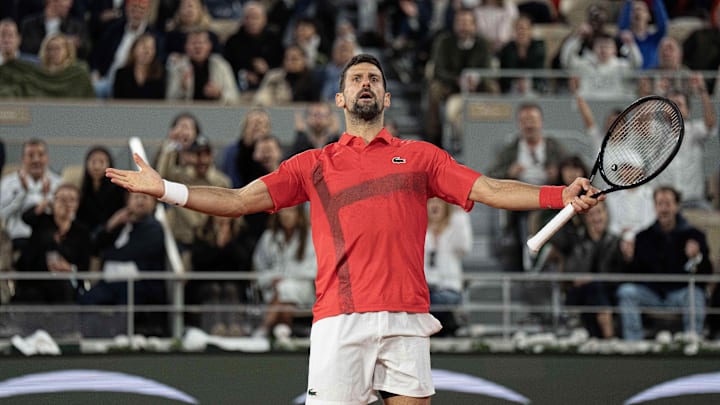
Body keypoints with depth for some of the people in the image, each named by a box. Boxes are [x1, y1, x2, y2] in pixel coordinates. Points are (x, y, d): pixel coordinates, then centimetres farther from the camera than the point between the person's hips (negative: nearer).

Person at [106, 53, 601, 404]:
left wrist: (560, 195, -6)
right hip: (340, 318, -1)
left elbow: (491, 190, 8)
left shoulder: (421, 156, 16)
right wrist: (166, 189, 0)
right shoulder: (313, 165, 15)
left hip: (406, 317, 1)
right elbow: (239, 200, 11)